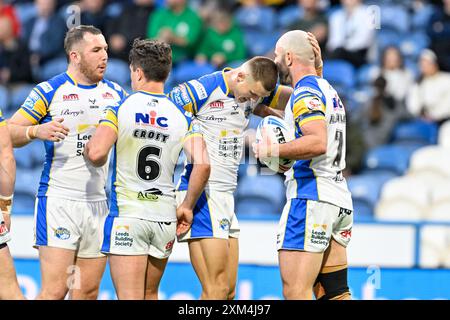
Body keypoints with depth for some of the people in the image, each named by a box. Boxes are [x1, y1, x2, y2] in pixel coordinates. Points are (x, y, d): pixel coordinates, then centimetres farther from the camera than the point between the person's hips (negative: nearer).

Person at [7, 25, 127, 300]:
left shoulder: (116, 93, 12)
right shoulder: (49, 91, -2)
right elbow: (9, 133, -3)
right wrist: (37, 131, -22)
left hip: (100, 202, 5)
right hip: (58, 201, -5)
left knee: (88, 291, 6)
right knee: (55, 290, -13)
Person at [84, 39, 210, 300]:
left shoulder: (120, 109, -5)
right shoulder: (181, 116, 4)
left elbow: (97, 154, -19)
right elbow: (202, 165, -8)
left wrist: (88, 149, 5)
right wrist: (187, 207, 4)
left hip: (127, 214, -4)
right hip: (165, 217, 4)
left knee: (130, 298, -6)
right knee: (150, 294, 18)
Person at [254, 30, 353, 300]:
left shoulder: (306, 92, -9)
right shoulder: (329, 91, 20)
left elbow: (317, 142, -24)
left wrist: (273, 150, -16)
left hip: (311, 198, -10)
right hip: (340, 199, 10)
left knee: (295, 293, -12)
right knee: (336, 293, 7)